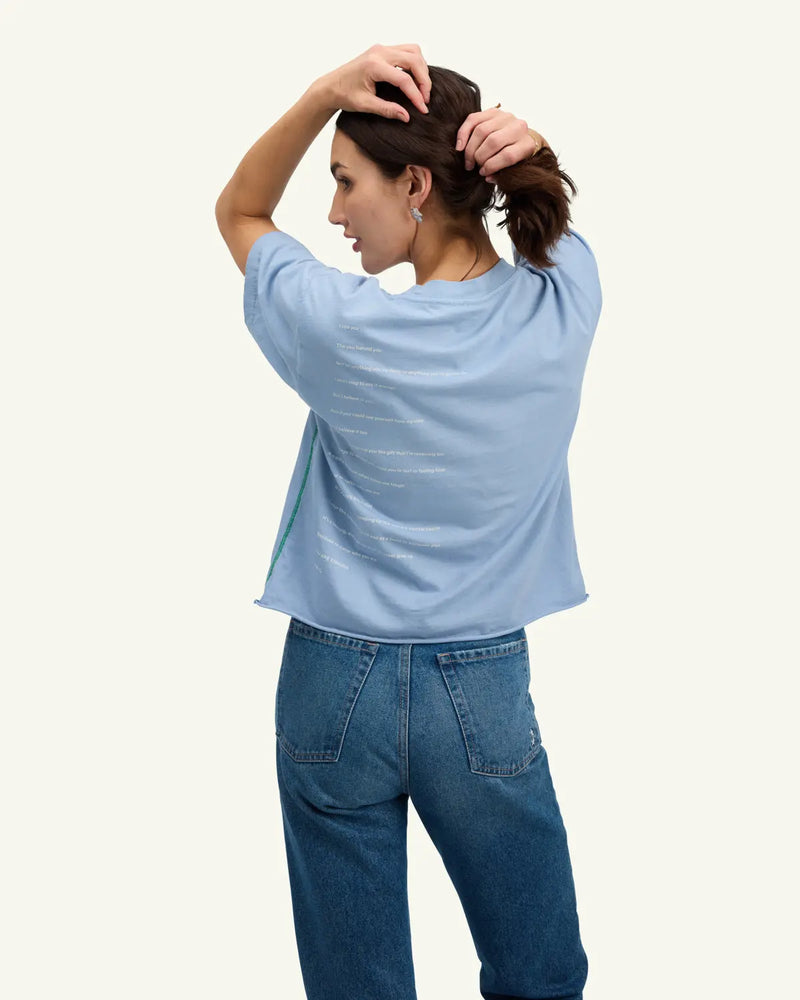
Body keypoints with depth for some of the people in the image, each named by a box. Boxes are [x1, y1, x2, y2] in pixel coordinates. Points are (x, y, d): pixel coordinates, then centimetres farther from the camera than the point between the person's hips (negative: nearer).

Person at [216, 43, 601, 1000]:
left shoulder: (345, 329, -17)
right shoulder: (564, 305, -10)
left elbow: (239, 213, 2)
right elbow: (550, 207, 13)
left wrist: (325, 93, -14)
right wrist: (520, 148, -11)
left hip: (337, 687, -1)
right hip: (484, 693, 2)